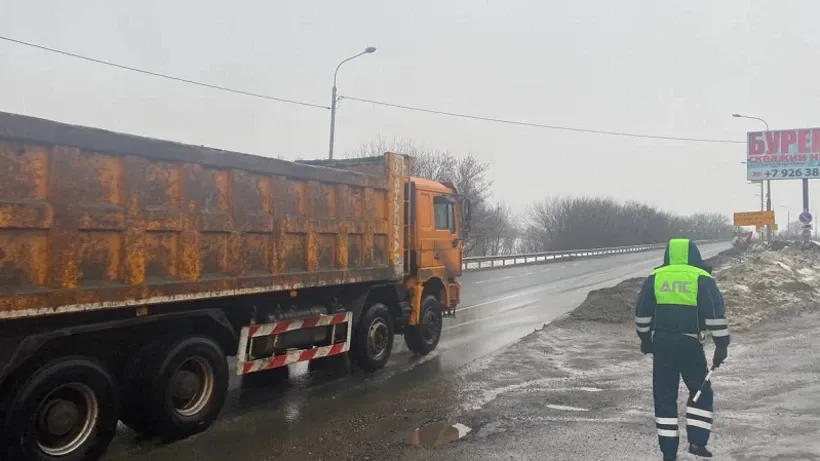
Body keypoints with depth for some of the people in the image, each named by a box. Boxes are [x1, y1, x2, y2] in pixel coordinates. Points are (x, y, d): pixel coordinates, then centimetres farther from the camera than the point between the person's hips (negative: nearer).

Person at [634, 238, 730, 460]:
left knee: (664, 396, 9)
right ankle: (697, 441, 10)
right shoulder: (702, 279, -2)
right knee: (701, 392, 18)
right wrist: (721, 344, -2)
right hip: (690, 345, -2)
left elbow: (641, 313, 8)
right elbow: (715, 314, -7)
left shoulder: (655, 278, 5)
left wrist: (645, 338, 20)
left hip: (661, 344, 2)